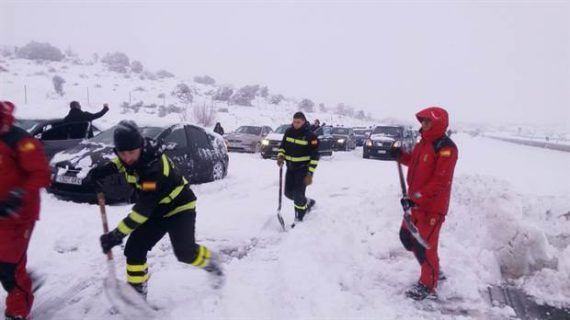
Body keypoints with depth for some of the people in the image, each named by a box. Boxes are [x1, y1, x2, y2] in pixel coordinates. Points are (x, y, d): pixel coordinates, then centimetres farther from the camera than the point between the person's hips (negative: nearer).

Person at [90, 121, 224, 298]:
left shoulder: (155, 168, -37)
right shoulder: (136, 154, -14)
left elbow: (143, 209, -37)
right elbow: (123, 161, 15)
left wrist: (117, 234, -36)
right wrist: (106, 169, -5)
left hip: (179, 207, -7)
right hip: (156, 210, 7)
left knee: (185, 252, -17)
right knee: (134, 249, -4)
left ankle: (211, 262, 15)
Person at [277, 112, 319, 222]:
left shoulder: (310, 136, -14)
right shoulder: (289, 132, 2)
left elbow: (314, 156, -14)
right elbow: (282, 146, 14)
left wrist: (310, 174, -19)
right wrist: (280, 156, -7)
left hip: (303, 169, -6)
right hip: (290, 167, 6)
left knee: (298, 195, -9)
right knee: (288, 193, 11)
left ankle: (299, 218, 10)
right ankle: (307, 202, 36)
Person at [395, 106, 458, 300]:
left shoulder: (446, 148, -20)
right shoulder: (423, 143, 9)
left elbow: (440, 182, -24)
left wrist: (416, 198, -26)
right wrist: (400, 155, 7)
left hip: (433, 206, -9)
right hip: (416, 202, 10)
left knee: (424, 245, -1)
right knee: (407, 237, 18)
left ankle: (428, 284, 21)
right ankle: (433, 270, 37)